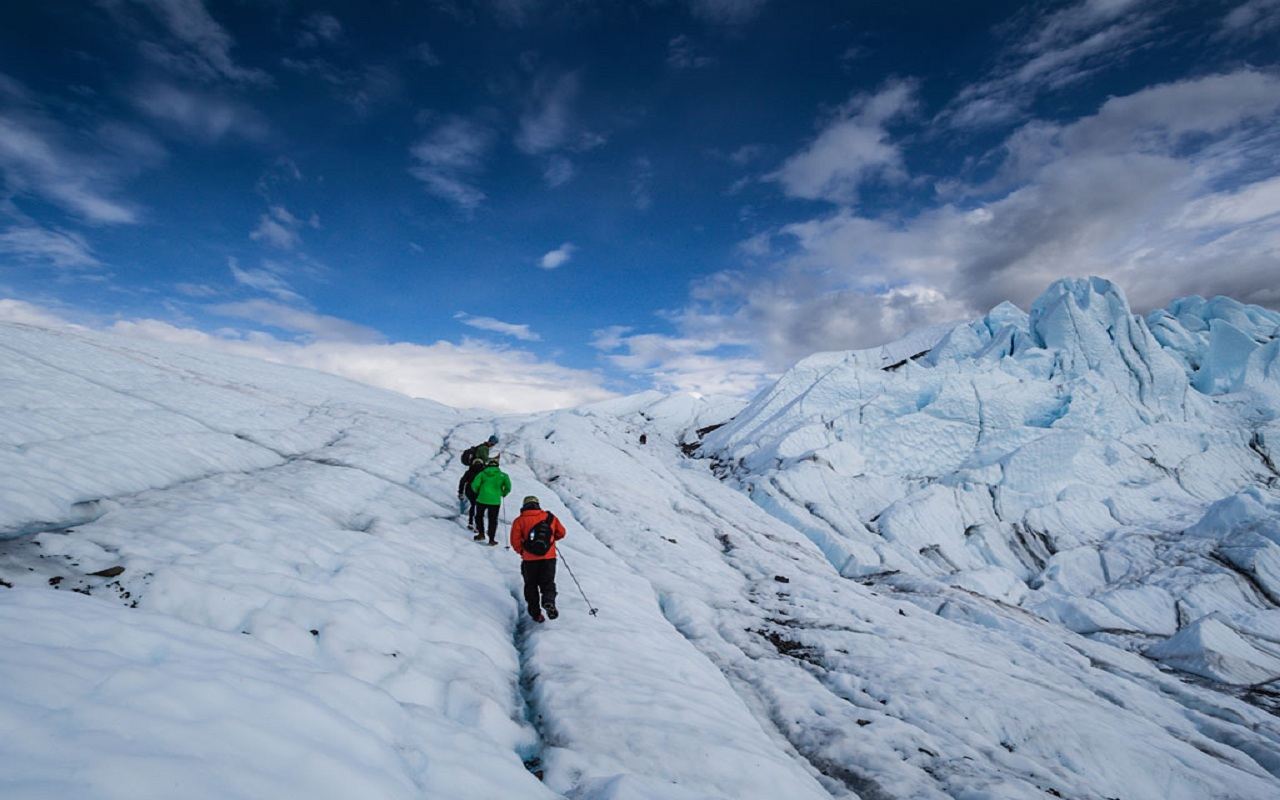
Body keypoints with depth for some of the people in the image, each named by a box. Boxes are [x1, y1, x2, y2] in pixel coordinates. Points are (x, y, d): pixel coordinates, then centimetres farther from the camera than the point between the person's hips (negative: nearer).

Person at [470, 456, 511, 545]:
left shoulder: (482, 473, 3)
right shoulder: (502, 475, 3)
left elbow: (474, 485, -5)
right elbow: (508, 487, -2)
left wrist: (478, 492, 14)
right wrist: (503, 494, 18)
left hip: (482, 499, 0)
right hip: (495, 501, 0)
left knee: (479, 516, 23)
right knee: (493, 520, 11)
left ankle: (481, 534, 18)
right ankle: (491, 539, 12)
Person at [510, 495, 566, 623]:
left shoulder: (519, 521, -1)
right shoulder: (550, 517, 5)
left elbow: (515, 541, -7)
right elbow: (561, 533, 11)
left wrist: (522, 551, 10)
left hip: (529, 559, -1)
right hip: (549, 557, 1)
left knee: (531, 586, 15)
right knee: (548, 583, 10)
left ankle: (536, 613, 11)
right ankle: (549, 601, -18)